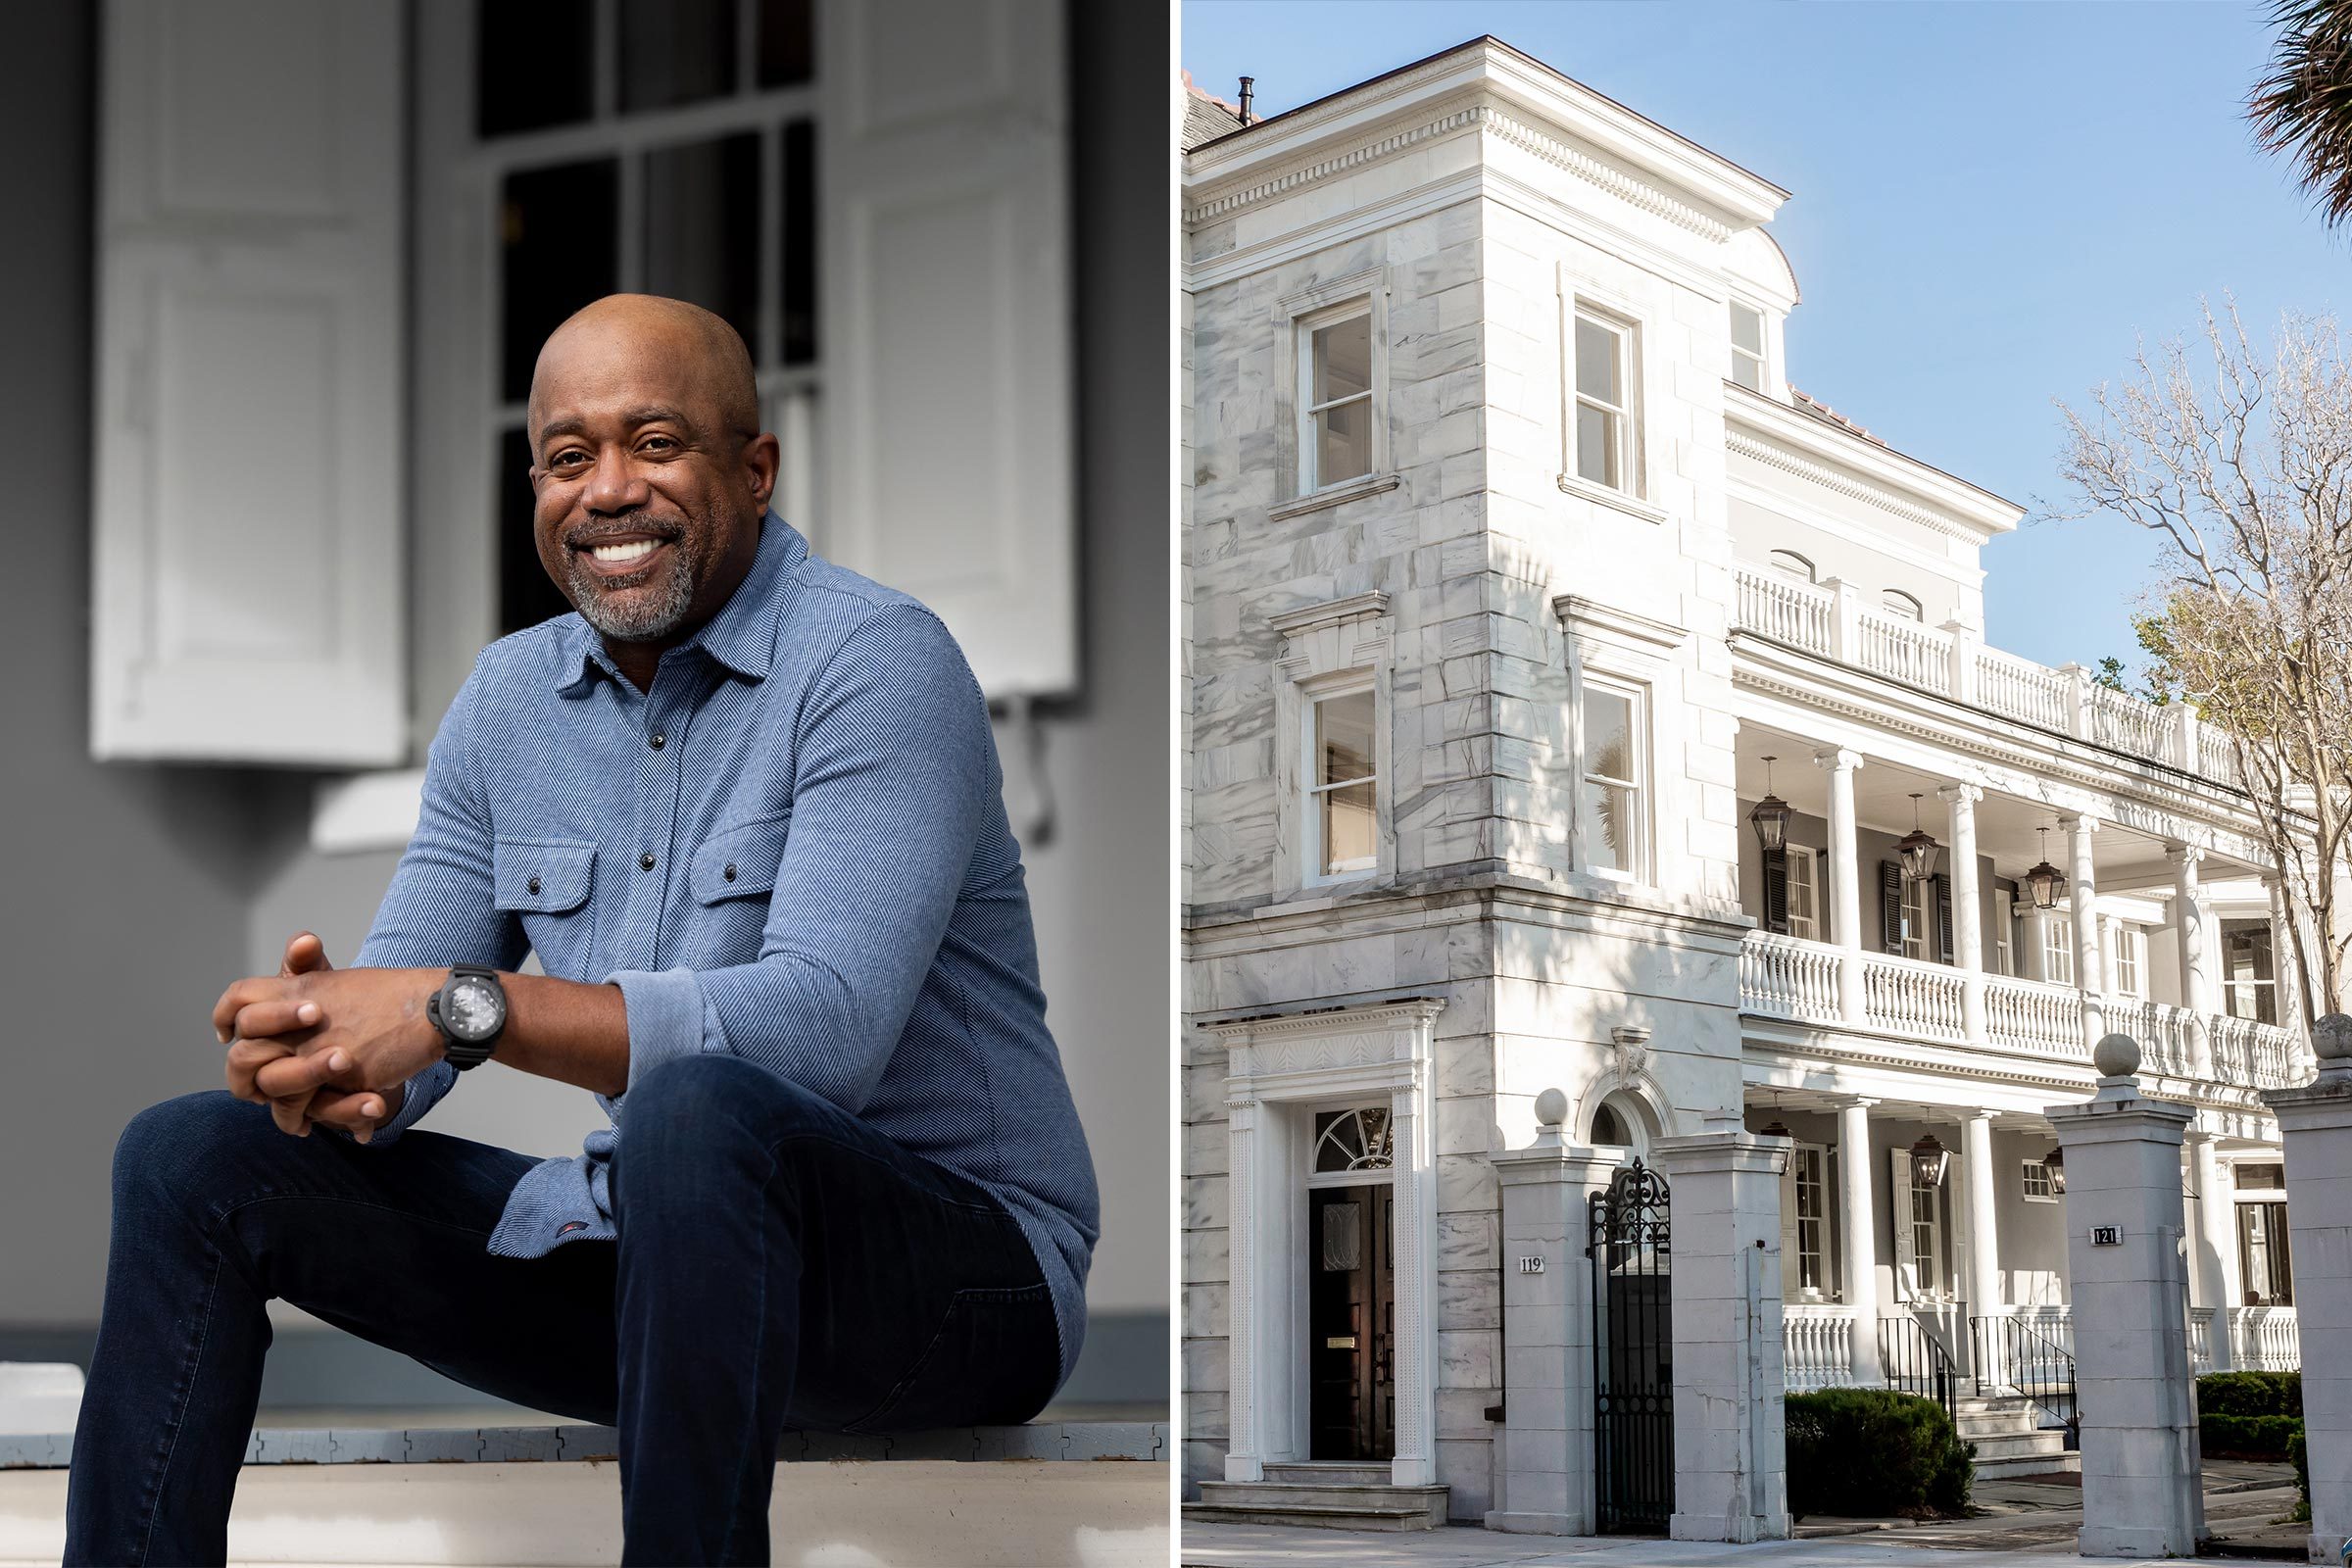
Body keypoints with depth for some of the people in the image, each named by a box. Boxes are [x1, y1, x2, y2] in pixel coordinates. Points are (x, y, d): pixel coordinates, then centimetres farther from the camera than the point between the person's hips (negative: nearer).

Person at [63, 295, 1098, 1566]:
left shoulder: (873, 660, -14)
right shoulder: (509, 697, 9)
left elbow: (826, 1027, -27)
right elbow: (396, 1021, 5)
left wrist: (466, 1006, -30)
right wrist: (323, 1060, -20)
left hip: (958, 1266, -6)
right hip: (648, 1261, 7)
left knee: (695, 1113, -39)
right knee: (193, 1156, 0)